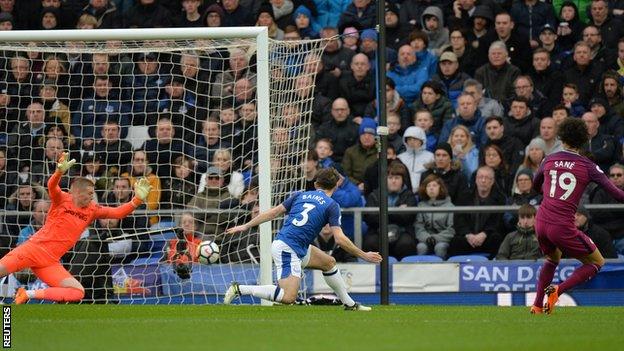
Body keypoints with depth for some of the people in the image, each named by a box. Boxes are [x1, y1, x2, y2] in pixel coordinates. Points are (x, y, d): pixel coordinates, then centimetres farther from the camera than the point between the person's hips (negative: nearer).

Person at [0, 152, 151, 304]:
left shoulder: (92, 210, 12)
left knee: (78, 292, -14)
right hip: (34, 248, -5)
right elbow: (52, 186, -23)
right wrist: (59, 172, -45)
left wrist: (138, 199, -8)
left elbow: (118, 213, 9)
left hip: (50, 262, 5)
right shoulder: (62, 199, -2)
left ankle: (29, 294, -9)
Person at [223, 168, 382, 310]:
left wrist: (245, 226, 20)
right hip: (288, 249, -9)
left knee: (329, 262, 22)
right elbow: (340, 239, -9)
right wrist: (364, 255, 0)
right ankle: (239, 289, -16)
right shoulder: (331, 205, -3)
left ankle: (350, 304, 29)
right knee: (288, 297, -18)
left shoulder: (300, 195, 15)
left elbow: (273, 212, 14)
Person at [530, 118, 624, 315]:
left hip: (541, 222, 5)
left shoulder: (549, 160, 8)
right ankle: (558, 290, -6)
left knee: (552, 259, 34)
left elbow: (536, 186, 28)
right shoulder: (587, 167, -5)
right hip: (563, 228, -5)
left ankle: (537, 305, 28)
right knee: (597, 263, 12)